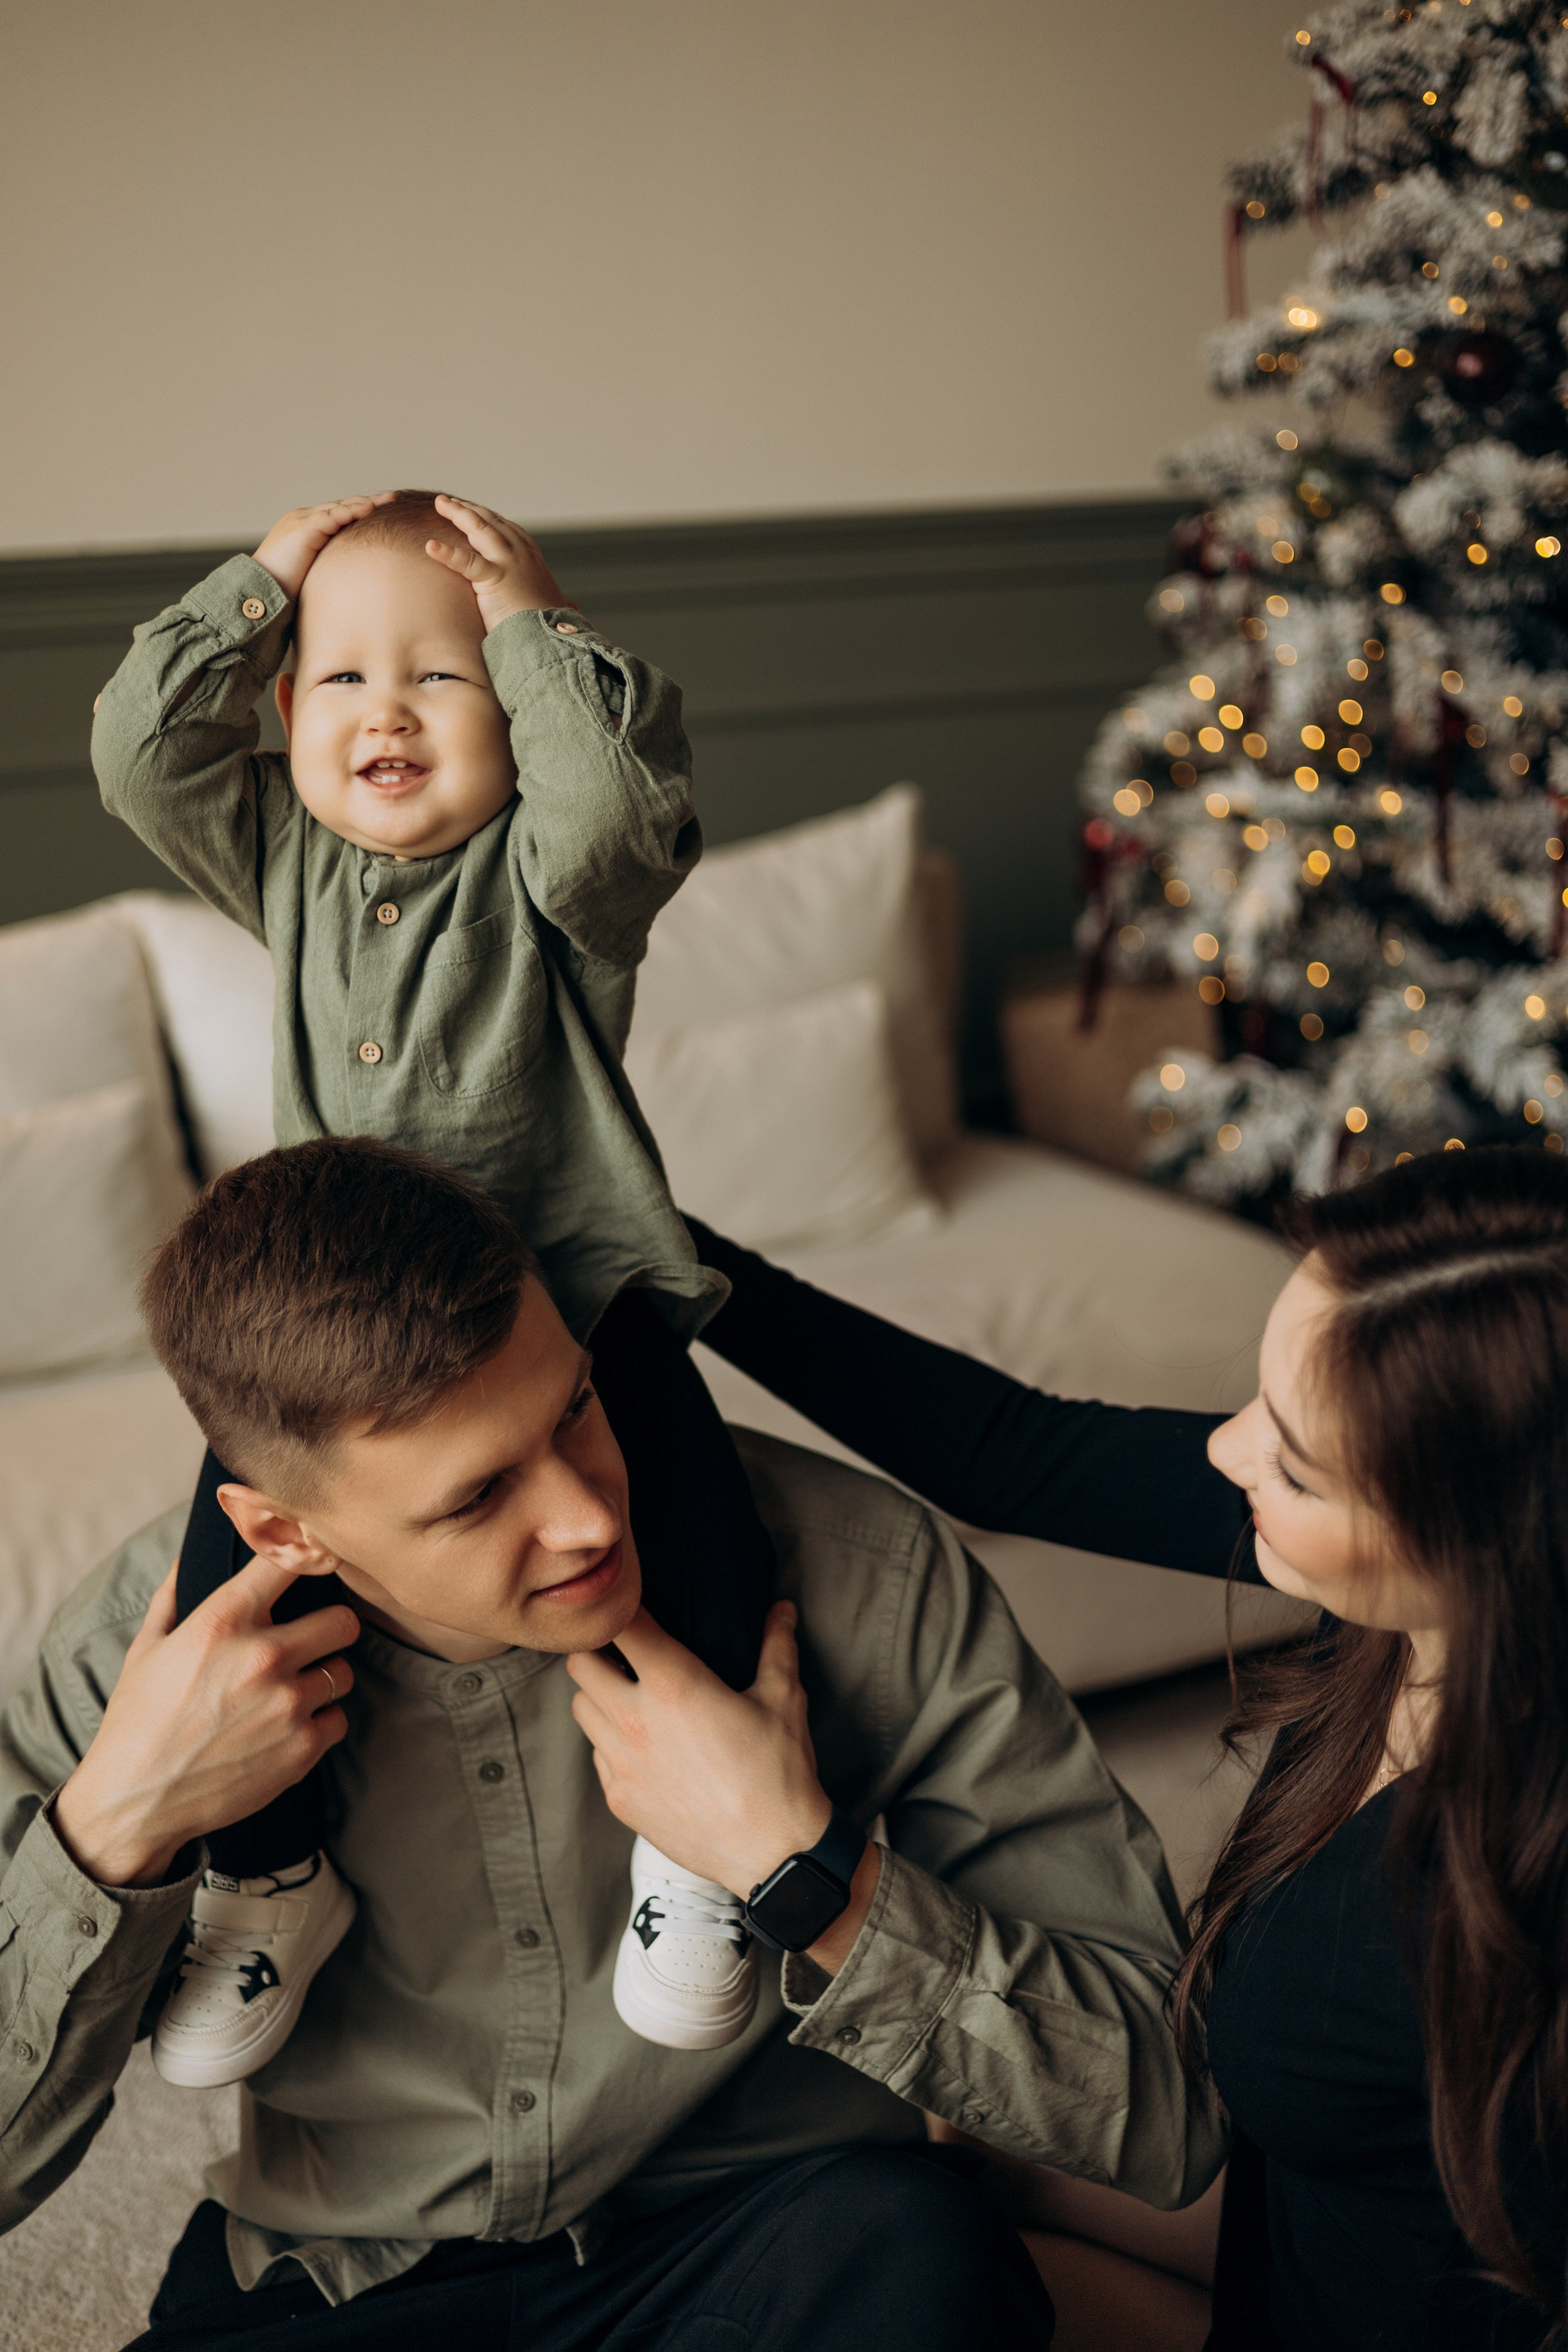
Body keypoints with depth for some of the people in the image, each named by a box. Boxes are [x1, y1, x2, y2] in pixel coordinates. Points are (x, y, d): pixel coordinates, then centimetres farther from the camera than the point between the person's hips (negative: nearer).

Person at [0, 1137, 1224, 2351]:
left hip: (762, 2247, -1)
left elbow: (1174, 2112, -17)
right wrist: (111, 1829, -25)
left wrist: (801, 1868, -28)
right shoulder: (146, 1646, -13)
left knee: (917, 2244, -32)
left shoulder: (872, 1579, -19)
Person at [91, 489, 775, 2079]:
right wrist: (259, 587, -1)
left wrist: (532, 626, -16)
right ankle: (266, 1874, 11)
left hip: (571, 1284, -3)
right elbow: (141, 756, -1)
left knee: (692, 1518, -26)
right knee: (235, 1541, -15)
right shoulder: (288, 862, 11)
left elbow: (617, 810, -26)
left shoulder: (548, 871, -3)